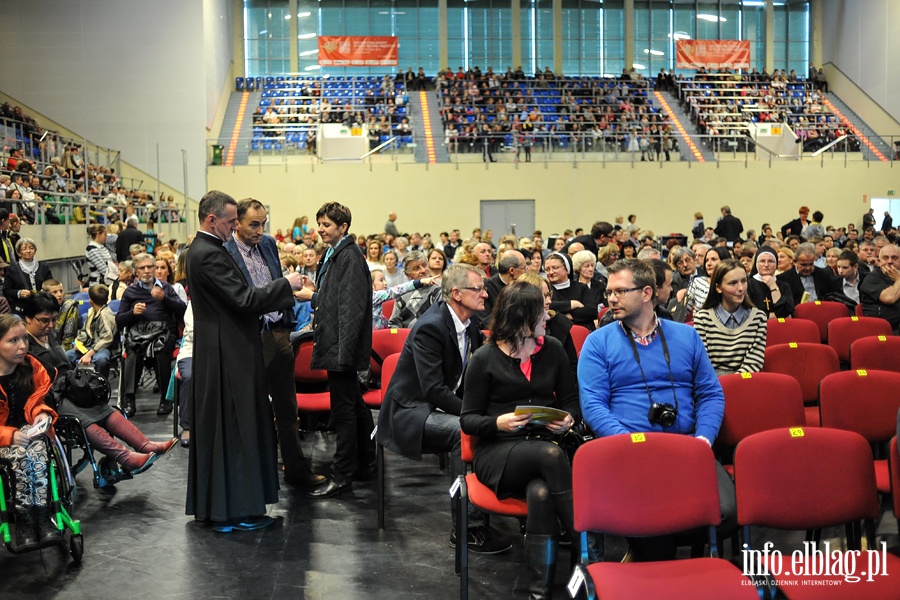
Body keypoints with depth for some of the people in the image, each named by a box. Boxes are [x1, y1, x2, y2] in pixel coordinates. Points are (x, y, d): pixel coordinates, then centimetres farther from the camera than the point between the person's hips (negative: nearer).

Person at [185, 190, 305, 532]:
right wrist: (286, 284, -11)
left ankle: (212, 503, 27)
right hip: (228, 354, -11)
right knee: (232, 429, -3)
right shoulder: (209, 255, -19)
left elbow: (236, 297, 17)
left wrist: (285, 294, 14)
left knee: (218, 427, 16)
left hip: (221, 352, 11)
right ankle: (232, 510, 5)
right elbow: (244, 299, -22)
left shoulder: (202, 250, 13)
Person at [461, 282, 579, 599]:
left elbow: (572, 400, 17)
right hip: (497, 453, -2)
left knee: (541, 492, -36)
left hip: (544, 446, 2)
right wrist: (497, 423, -18)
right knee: (551, 455, -36)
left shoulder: (553, 349, 11)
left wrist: (568, 419, -7)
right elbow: (468, 419, 2)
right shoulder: (485, 358, 1)